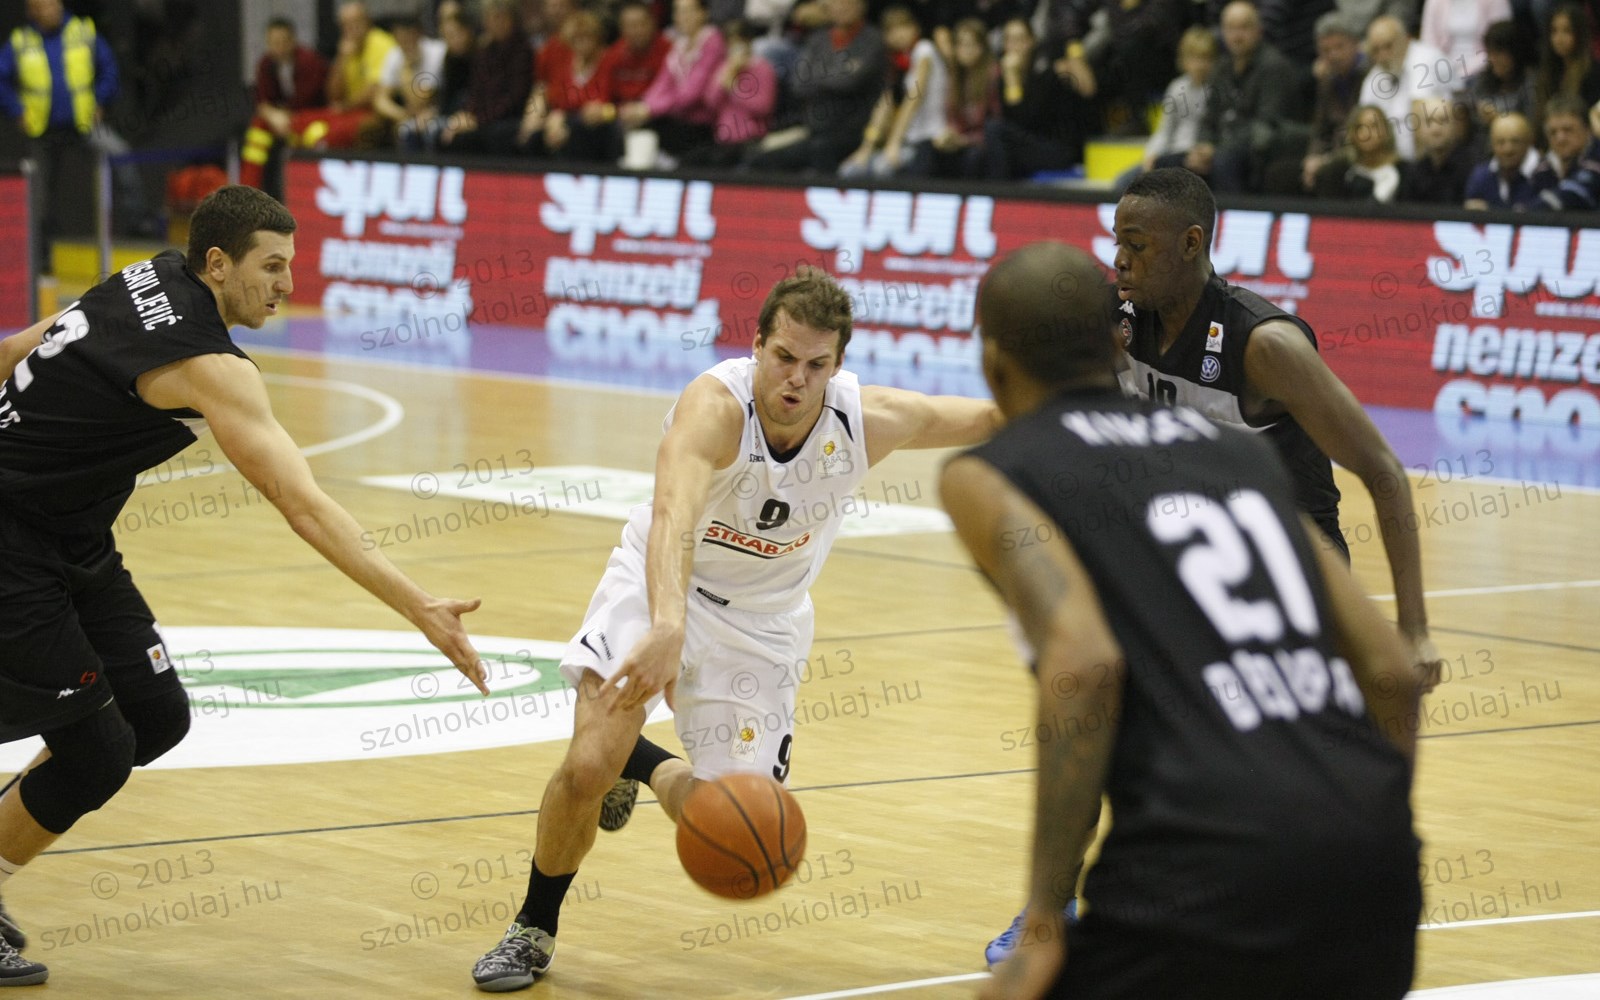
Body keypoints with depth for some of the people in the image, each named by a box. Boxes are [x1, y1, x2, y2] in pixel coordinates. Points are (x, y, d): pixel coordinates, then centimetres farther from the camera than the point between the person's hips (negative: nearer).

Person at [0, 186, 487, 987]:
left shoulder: (149, 280, 4)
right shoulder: (210, 367, -24)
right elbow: (305, 508, -31)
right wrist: (419, 610, -34)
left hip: (73, 543, 9)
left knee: (156, 717, 7)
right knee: (96, 754, -6)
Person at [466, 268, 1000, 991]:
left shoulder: (870, 420, -21)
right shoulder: (716, 407, -34)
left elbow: (991, 418, -4)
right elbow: (674, 518, -52)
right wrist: (667, 629, -68)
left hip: (762, 619, 3)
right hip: (663, 584, -3)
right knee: (587, 766, -21)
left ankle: (645, 766, 36)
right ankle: (534, 932, 7)